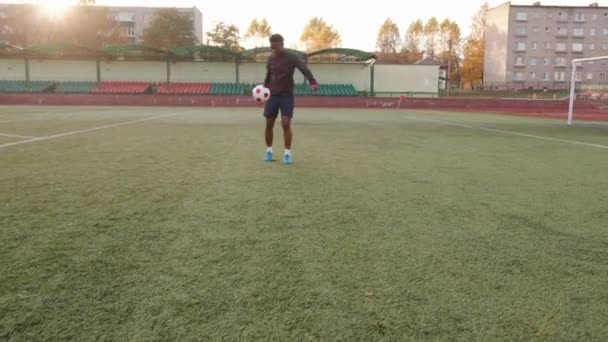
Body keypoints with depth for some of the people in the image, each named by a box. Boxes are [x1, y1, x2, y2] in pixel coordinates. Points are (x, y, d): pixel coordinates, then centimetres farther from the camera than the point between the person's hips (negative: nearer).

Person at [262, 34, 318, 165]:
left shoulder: (291, 57, -8)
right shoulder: (270, 60, 5)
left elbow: (304, 69, -22)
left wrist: (313, 82, -41)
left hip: (287, 96, -4)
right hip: (273, 95, 4)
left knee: (286, 124, -13)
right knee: (269, 124, 3)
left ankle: (287, 154, -2)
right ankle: (269, 152, 19)